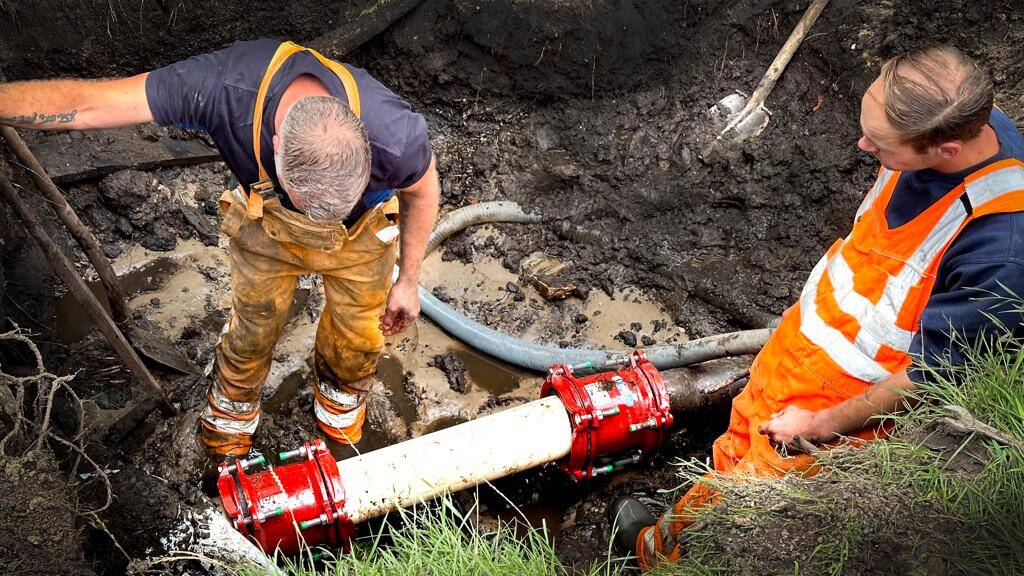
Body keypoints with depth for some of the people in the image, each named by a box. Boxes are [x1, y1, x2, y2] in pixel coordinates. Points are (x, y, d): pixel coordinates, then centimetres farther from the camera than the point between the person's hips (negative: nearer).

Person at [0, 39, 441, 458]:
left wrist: (409, 280, -5)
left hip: (358, 235, 0)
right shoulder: (225, 84, -44)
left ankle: (340, 394, 57)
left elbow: (423, 192, -17)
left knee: (357, 333, 19)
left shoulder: (395, 135, -43)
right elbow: (85, 104, -36)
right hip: (265, 226, 1)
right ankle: (232, 408, 54)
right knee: (254, 325, 21)